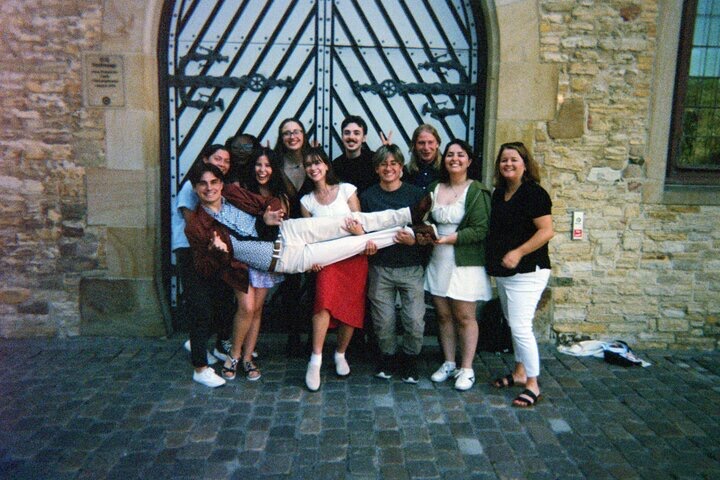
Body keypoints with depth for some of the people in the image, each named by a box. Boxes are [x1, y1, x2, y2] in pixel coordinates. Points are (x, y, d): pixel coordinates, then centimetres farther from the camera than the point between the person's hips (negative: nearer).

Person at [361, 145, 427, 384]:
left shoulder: (416, 194, 1)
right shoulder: (367, 196, 6)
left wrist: (414, 240, -16)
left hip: (411, 267, -1)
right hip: (380, 267, 1)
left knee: (415, 321, -4)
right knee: (383, 321, 5)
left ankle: (409, 358, 23)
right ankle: (388, 356, 32)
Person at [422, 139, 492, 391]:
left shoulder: (477, 191, -7)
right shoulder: (435, 188, 11)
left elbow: (480, 229, -13)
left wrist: (448, 239, -20)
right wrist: (424, 234, -3)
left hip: (465, 263, -5)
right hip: (438, 261, 5)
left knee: (464, 317, 1)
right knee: (443, 315, 10)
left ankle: (466, 369, 14)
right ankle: (448, 363, 25)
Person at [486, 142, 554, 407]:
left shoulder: (533, 193, -13)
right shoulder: (498, 194, 11)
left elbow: (546, 231, -19)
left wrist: (518, 252, -23)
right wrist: (493, 260, 9)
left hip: (527, 271, -8)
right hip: (503, 272, 9)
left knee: (520, 326, -8)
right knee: (513, 324, 17)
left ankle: (533, 385, 5)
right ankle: (519, 372, 32)